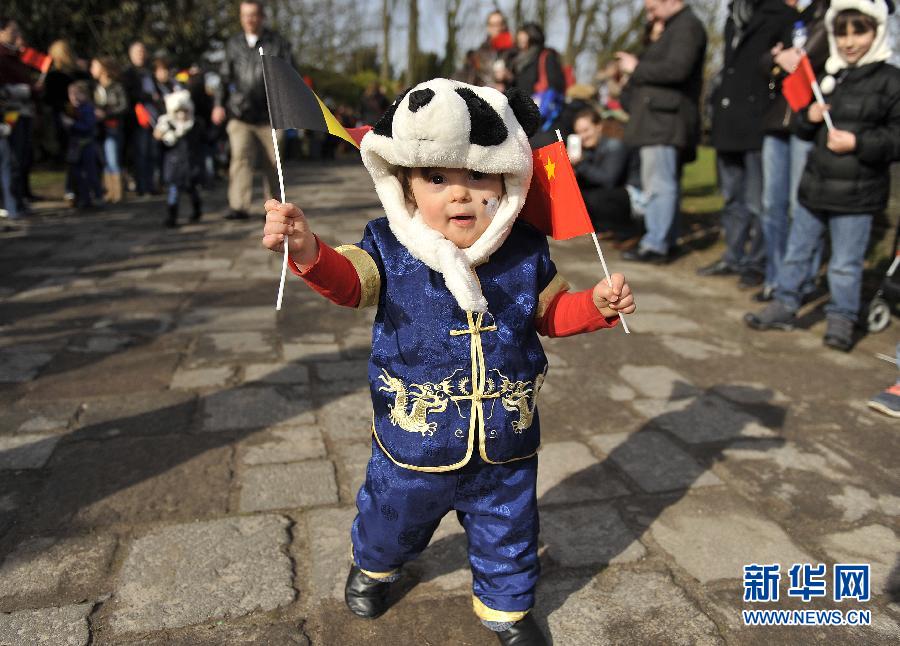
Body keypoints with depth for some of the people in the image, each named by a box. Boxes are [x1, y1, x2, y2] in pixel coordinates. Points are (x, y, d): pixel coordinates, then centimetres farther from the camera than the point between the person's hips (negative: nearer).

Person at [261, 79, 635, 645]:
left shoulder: (527, 253, -7)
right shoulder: (388, 250, -13)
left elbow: (551, 312, 6)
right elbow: (347, 280, -28)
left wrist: (597, 306, -12)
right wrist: (309, 249, -49)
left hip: (505, 447, 1)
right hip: (413, 446, 0)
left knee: (508, 536, 20)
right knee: (392, 521, 26)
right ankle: (375, 565, 62)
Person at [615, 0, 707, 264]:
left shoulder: (687, 26, -8)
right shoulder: (673, 27, 24)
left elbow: (676, 69, -20)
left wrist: (637, 68, -11)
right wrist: (636, 67, 7)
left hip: (665, 120, -11)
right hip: (659, 119, 11)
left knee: (659, 185, -11)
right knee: (664, 184, 11)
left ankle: (655, 245, -9)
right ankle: (665, 240, 17)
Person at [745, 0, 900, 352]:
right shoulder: (828, 77, 10)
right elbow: (803, 129, 17)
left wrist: (858, 143, -20)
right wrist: (809, 117, -4)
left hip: (856, 193, -5)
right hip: (816, 186, 5)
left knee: (845, 263, 4)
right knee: (797, 250, 14)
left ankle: (841, 319, 19)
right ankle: (784, 305, 27)